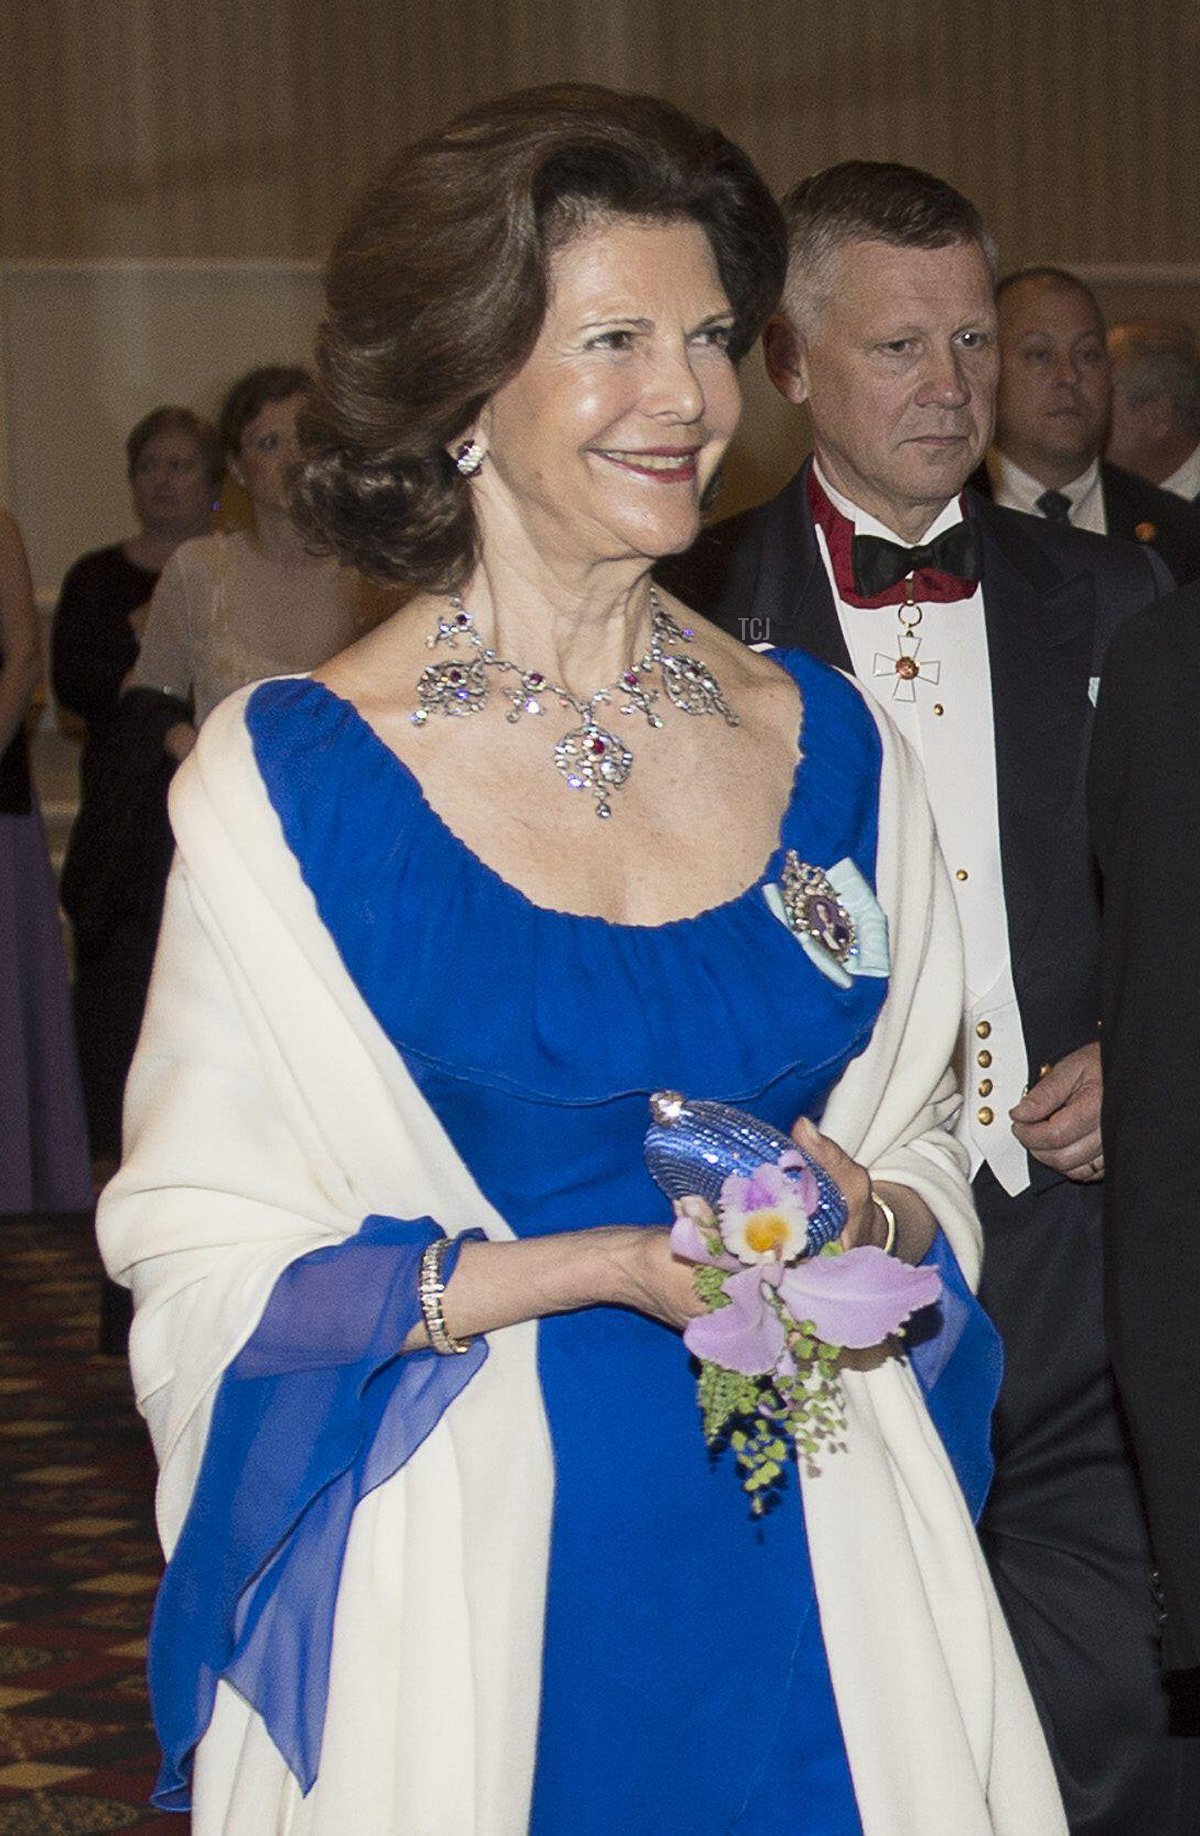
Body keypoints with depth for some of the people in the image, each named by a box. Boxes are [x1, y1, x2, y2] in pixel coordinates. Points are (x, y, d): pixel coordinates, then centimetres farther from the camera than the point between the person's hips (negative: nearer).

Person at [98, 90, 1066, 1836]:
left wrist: (865, 1220, -9)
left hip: (807, 1560, 4)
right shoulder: (295, 776, -7)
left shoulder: (826, 748, 5)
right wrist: (602, 1266, -18)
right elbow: (212, 1260, -8)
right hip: (471, 1572, -3)